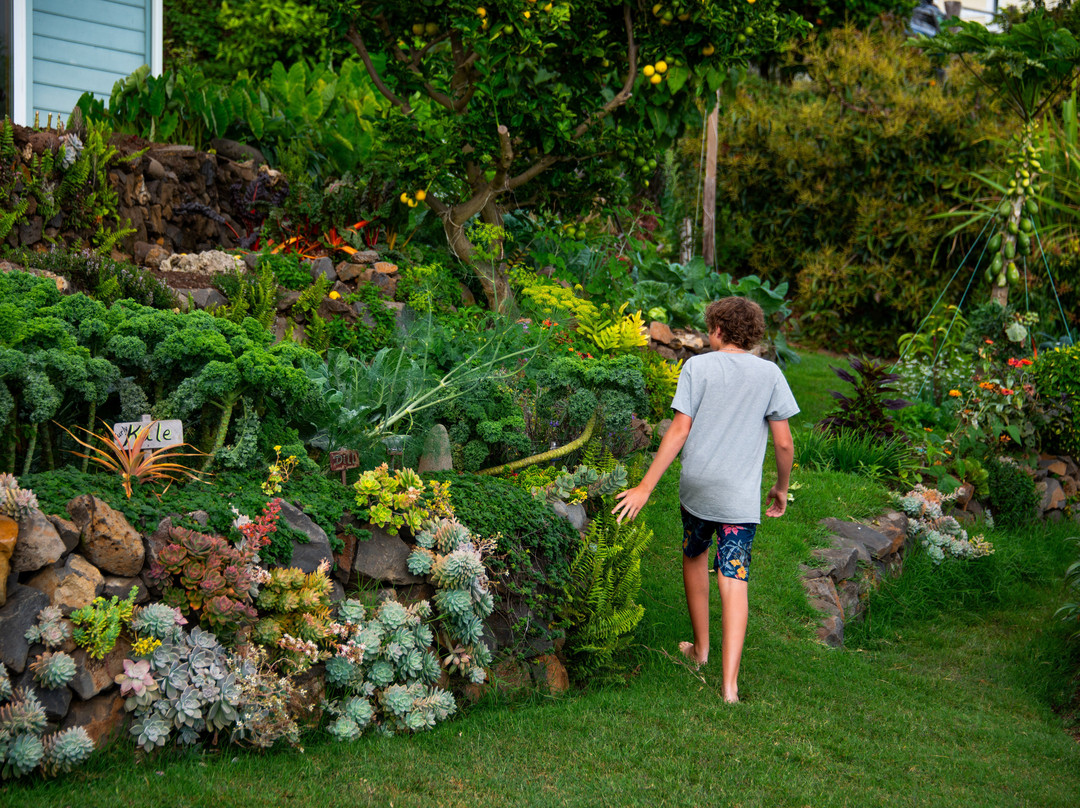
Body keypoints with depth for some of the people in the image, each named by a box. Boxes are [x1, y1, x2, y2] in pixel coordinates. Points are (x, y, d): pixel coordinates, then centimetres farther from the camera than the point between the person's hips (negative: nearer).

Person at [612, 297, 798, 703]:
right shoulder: (769, 373, 1)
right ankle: (730, 684, -9)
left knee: (694, 558, 24)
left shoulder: (698, 366, -2)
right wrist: (781, 488, 17)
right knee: (734, 581, -1)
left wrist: (646, 486, -3)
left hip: (696, 486, 0)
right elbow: (784, 442, 0)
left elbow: (679, 431, -7)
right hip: (741, 496, 0)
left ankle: (700, 647, 40)